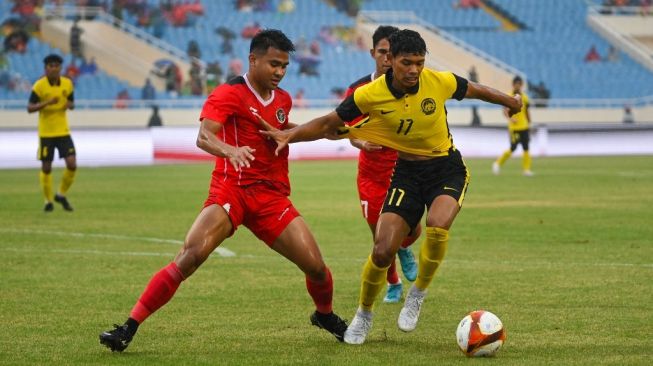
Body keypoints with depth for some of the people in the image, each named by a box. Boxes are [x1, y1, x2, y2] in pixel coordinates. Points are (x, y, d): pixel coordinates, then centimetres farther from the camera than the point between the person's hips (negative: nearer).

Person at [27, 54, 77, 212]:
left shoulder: (67, 83, 1)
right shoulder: (39, 86, -10)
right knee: (46, 167, 3)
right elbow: (29, 108, -11)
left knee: (72, 164, -9)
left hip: (63, 131, 3)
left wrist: (69, 105, -10)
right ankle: (48, 200, 21)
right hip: (46, 133, -3)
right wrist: (47, 103, -26)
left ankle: (61, 195, 14)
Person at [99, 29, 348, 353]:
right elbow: (203, 137, -24)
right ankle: (128, 328, -19)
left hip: (272, 197, 5)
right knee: (190, 256, -23)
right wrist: (230, 149, -44)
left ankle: (325, 315, 31)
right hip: (231, 190, -5)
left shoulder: (283, 99, 14)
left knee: (315, 266, -4)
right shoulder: (229, 94, -7)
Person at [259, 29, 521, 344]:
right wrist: (290, 134, -20)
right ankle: (363, 315, 19)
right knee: (382, 252, -10)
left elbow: (478, 91, 6)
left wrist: (511, 102, 21)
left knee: (437, 226, -32)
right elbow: (329, 123, -5)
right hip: (406, 172, 1)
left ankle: (418, 295, -5)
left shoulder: (441, 82, -16)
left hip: (447, 168, -1)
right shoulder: (371, 94, -16)